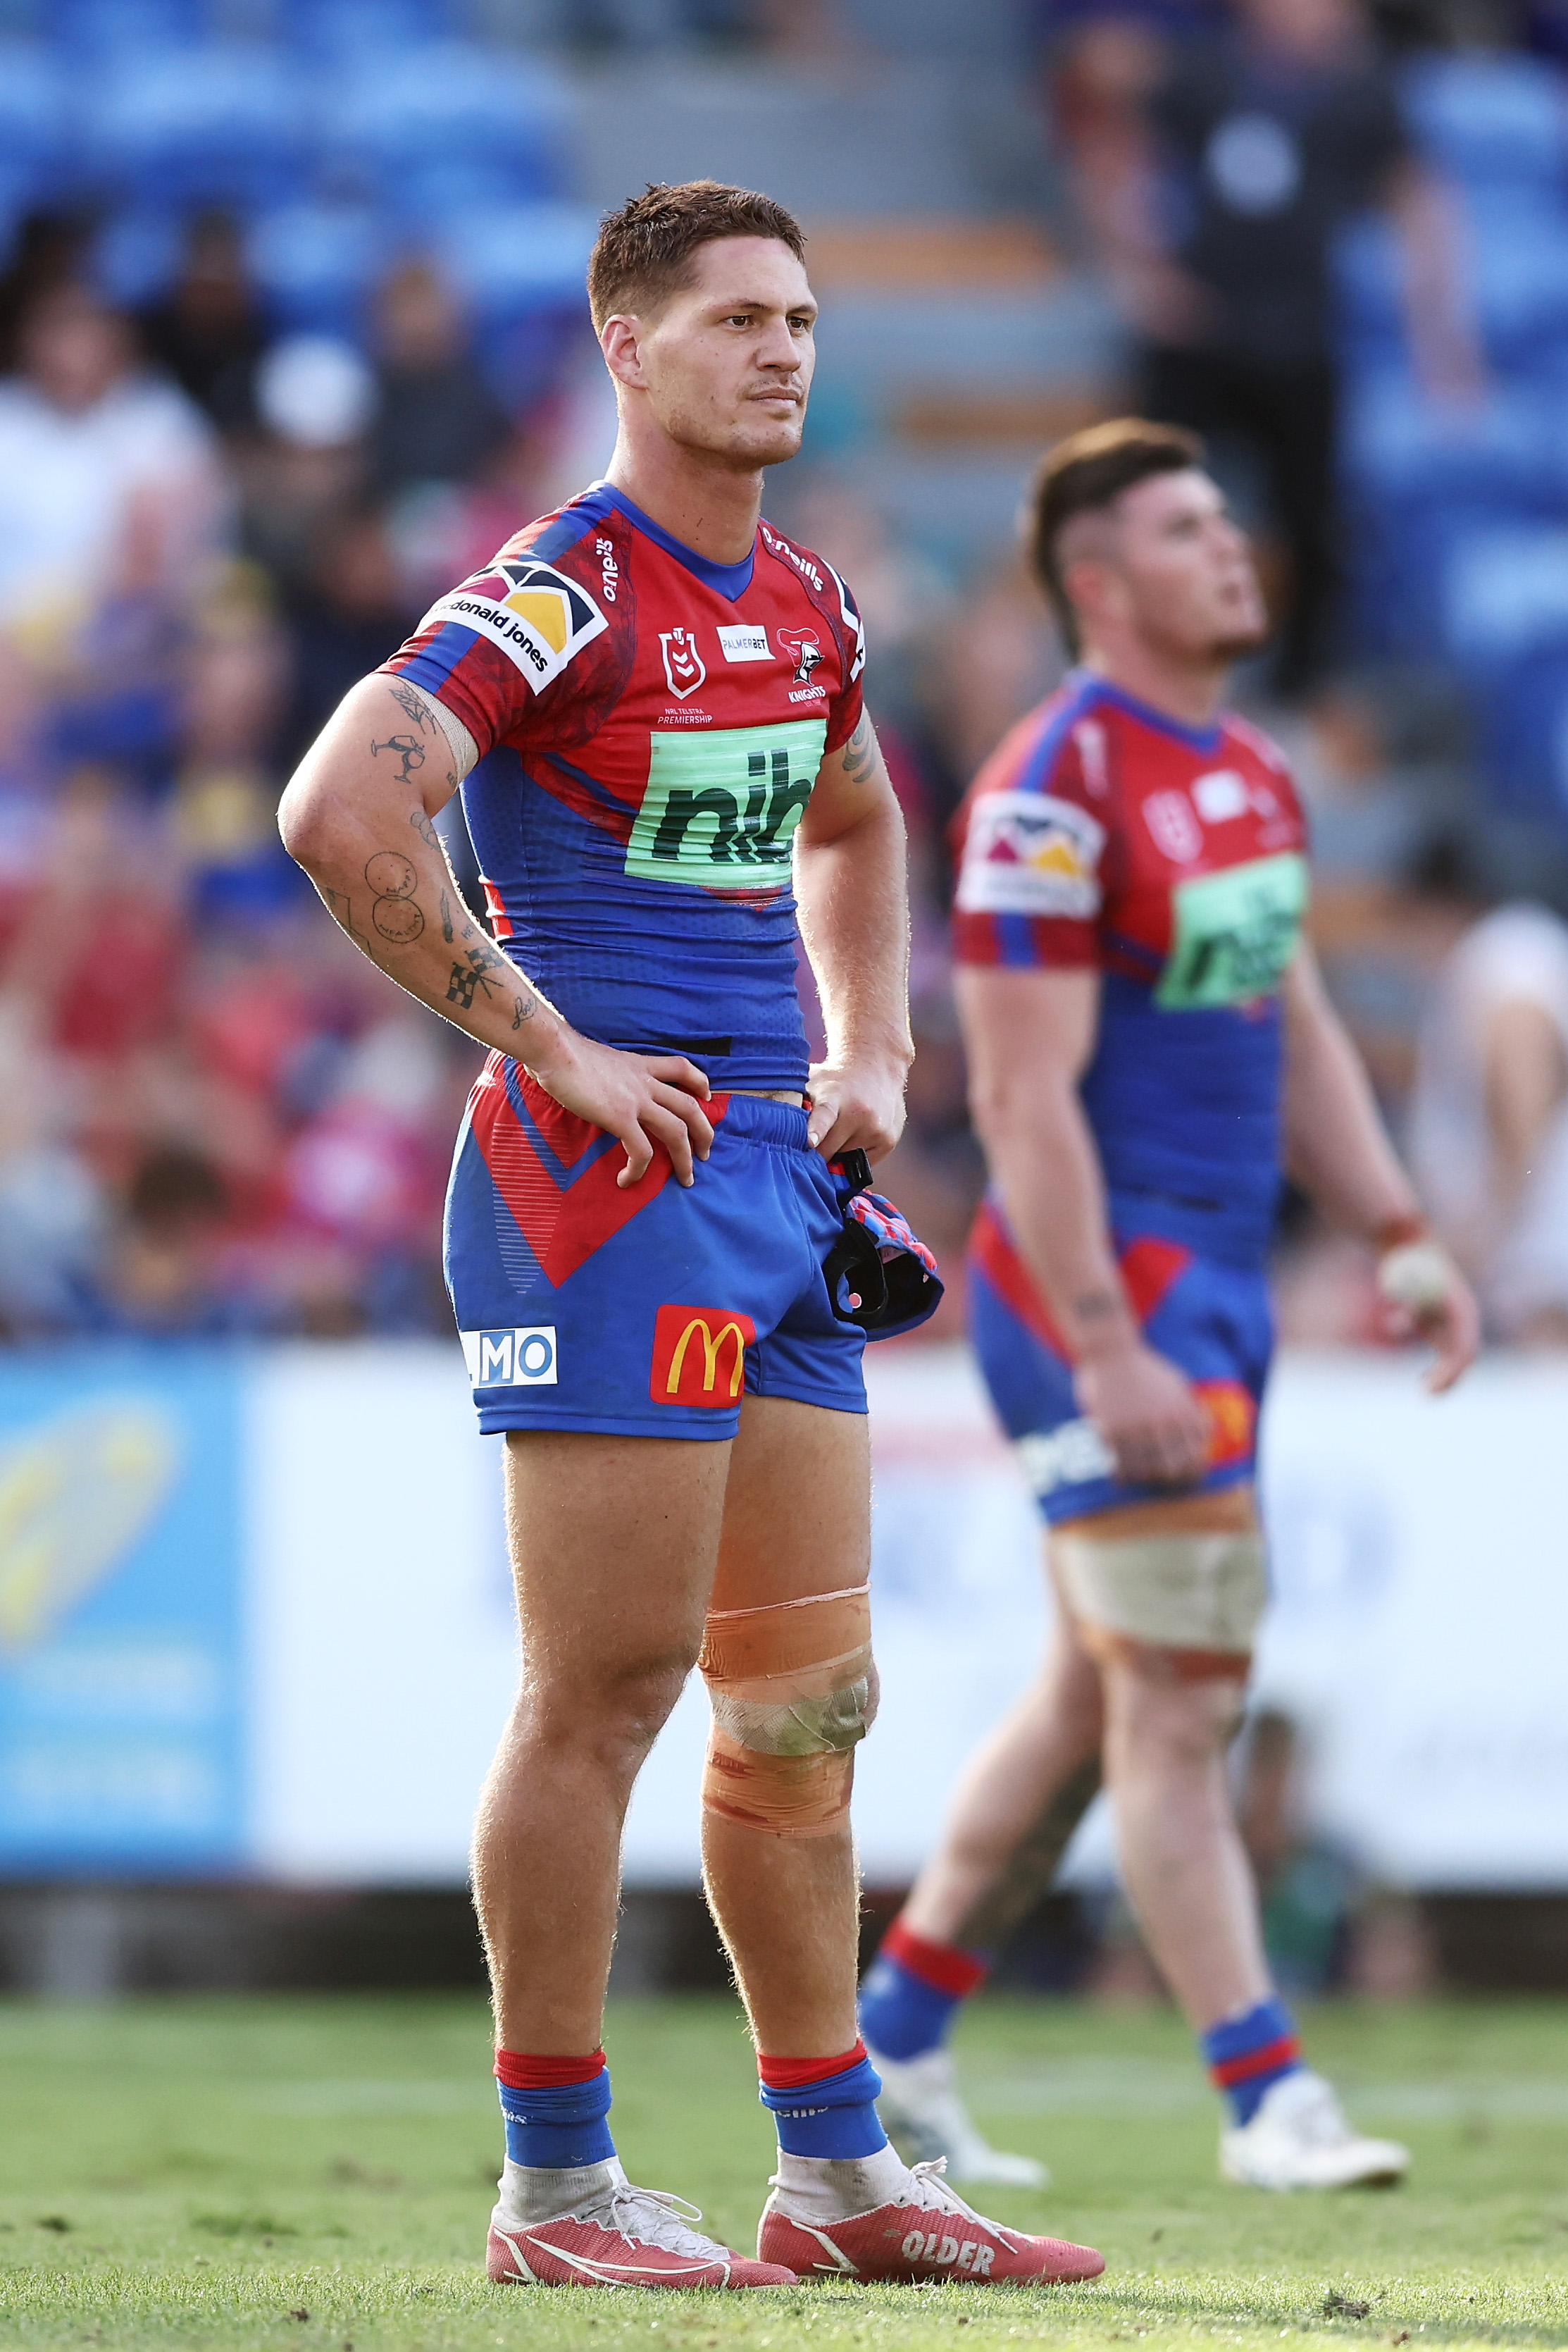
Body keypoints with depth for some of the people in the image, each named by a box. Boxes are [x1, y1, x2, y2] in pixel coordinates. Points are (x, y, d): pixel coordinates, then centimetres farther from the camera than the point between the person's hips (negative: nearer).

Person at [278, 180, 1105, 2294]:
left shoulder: (803, 604, 15)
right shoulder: (564, 589, -11)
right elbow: (340, 815, -23)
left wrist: (872, 1048, 19)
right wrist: (545, 1044, -18)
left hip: (777, 1173, 8)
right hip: (609, 1172, -8)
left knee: (807, 1701, 11)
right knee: (605, 1696, -6)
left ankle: (839, 2175, 18)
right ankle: (555, 2188, 1)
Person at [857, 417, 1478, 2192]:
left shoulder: (1250, 774, 13)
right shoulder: (1055, 792, -16)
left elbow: (1296, 1030, 21)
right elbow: (1024, 1097, -19)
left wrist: (1397, 1239, 12)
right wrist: (1107, 1349, -23)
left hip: (1218, 1274, 9)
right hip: (1104, 1286, -9)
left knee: (1100, 1696, 14)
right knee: (1181, 1698, -7)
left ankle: (886, 2043, 24)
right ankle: (1264, 2099, -4)